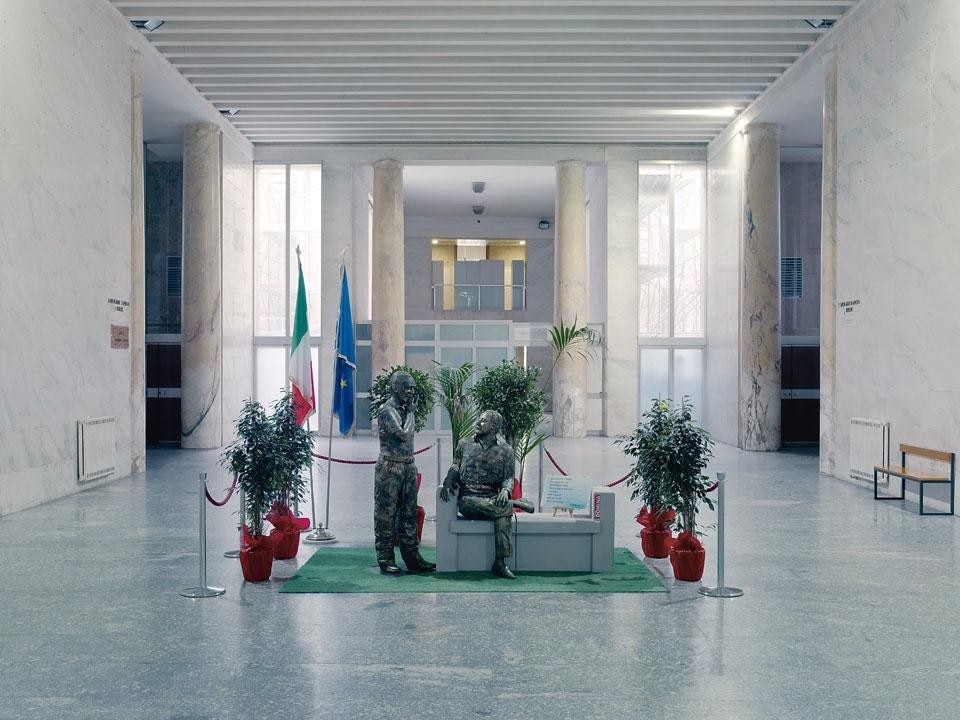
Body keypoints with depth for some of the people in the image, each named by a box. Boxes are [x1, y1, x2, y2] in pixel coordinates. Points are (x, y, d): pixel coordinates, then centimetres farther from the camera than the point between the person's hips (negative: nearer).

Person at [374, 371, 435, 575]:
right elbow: (404, 435, -18)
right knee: (386, 514, -1)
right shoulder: (387, 411, -12)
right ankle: (385, 560, 5)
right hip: (390, 467, -8)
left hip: (409, 466, 8)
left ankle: (411, 557, 15)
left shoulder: (406, 409, 13)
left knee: (409, 513, 10)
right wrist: (411, 413, -9)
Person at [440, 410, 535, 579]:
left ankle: (500, 562, -33)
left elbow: (509, 477, 5)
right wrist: (448, 481, -14)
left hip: (493, 498, 1)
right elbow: (456, 467, 9)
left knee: (503, 512, -35)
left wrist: (505, 490, -18)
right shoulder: (465, 447, 15)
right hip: (468, 499, -1)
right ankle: (516, 503, -4)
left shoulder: (505, 451, 12)